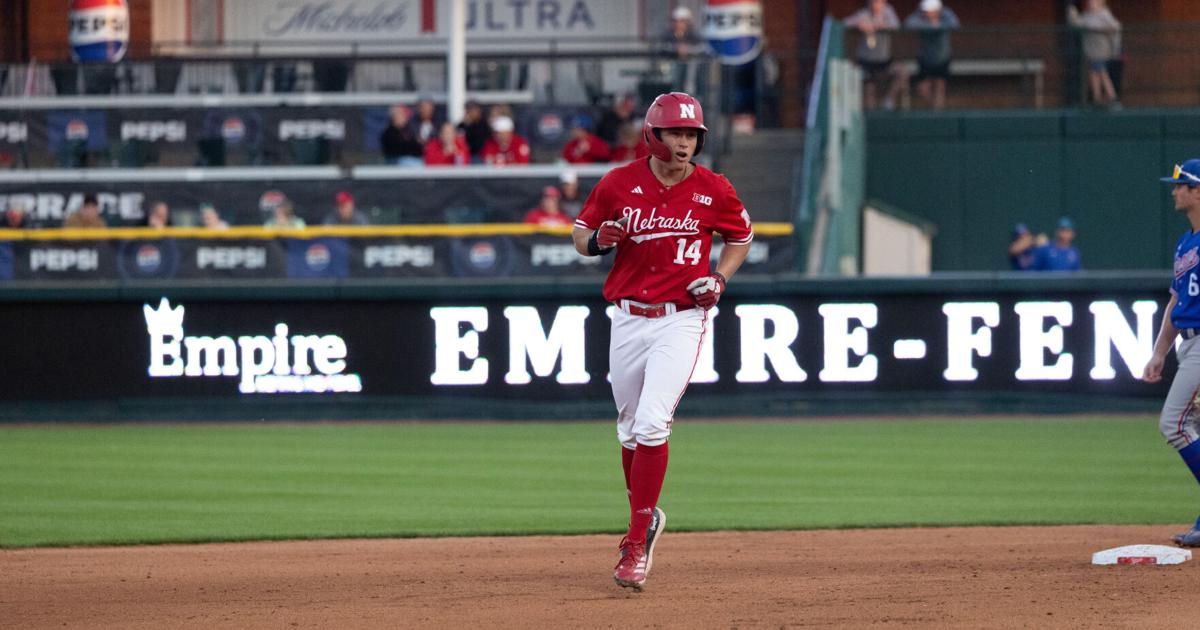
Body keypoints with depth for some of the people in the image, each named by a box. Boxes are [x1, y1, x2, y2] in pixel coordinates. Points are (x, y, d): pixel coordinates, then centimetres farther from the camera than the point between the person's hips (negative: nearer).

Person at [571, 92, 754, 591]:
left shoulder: (714, 191, -3)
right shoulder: (619, 184, -1)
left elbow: (740, 236, 15)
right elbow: (580, 235, 9)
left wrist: (719, 278, -2)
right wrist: (597, 241, -15)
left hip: (682, 320, -3)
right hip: (628, 319, 3)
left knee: (651, 425, -16)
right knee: (630, 431, 13)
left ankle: (638, 543, -13)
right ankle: (645, 519, 36)